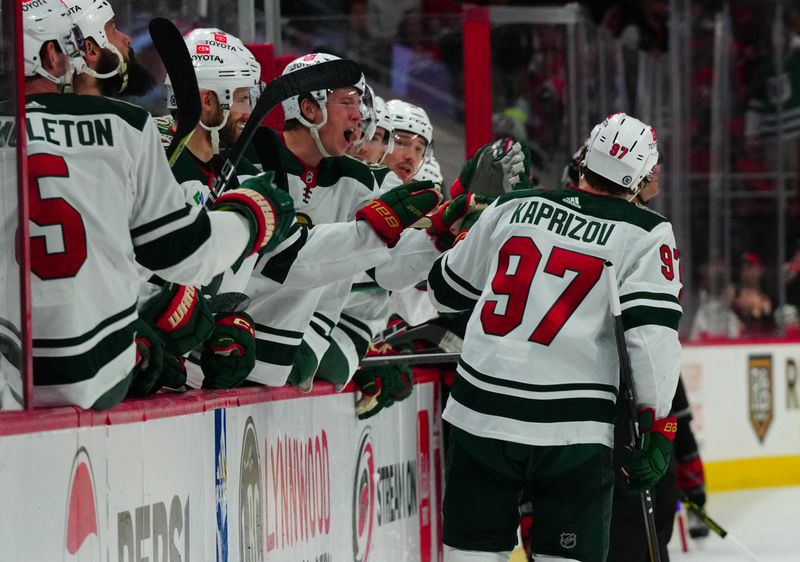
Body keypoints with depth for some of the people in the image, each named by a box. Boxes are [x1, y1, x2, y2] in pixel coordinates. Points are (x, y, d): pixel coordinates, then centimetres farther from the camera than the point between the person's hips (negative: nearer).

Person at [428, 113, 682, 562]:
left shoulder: (513, 209, 9)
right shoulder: (646, 235, -1)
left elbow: (448, 288, 21)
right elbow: (653, 330, -10)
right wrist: (656, 423, -4)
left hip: (482, 415, 3)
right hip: (574, 431, -3)